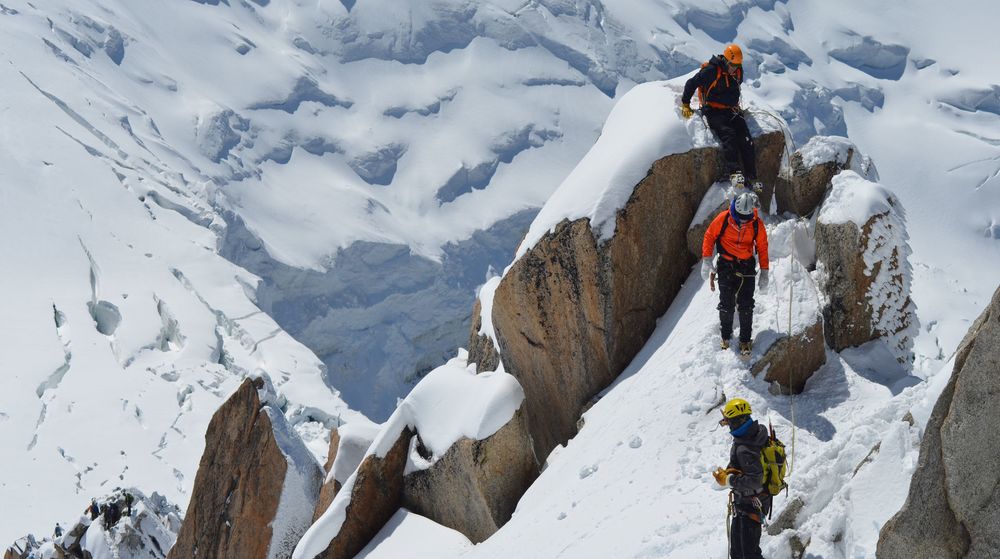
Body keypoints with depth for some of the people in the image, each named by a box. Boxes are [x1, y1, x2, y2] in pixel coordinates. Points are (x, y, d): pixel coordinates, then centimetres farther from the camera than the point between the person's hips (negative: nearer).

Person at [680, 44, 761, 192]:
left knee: (746, 140, -12)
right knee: (729, 135, -30)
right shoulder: (711, 71, -13)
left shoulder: (738, 72, 8)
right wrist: (685, 104, 2)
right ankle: (734, 172, -37)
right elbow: (691, 84, -4)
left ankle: (751, 177, -12)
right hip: (714, 112, -6)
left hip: (731, 111, 6)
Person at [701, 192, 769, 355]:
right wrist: (706, 260, -7)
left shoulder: (757, 224, -9)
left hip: (747, 267, 1)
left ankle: (745, 340, 10)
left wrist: (764, 273, 3)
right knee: (727, 304, -2)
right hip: (726, 266, -1)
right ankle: (726, 336, 17)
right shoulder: (723, 218, -13)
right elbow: (709, 236, 0)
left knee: (746, 306, -1)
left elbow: (762, 248, 3)